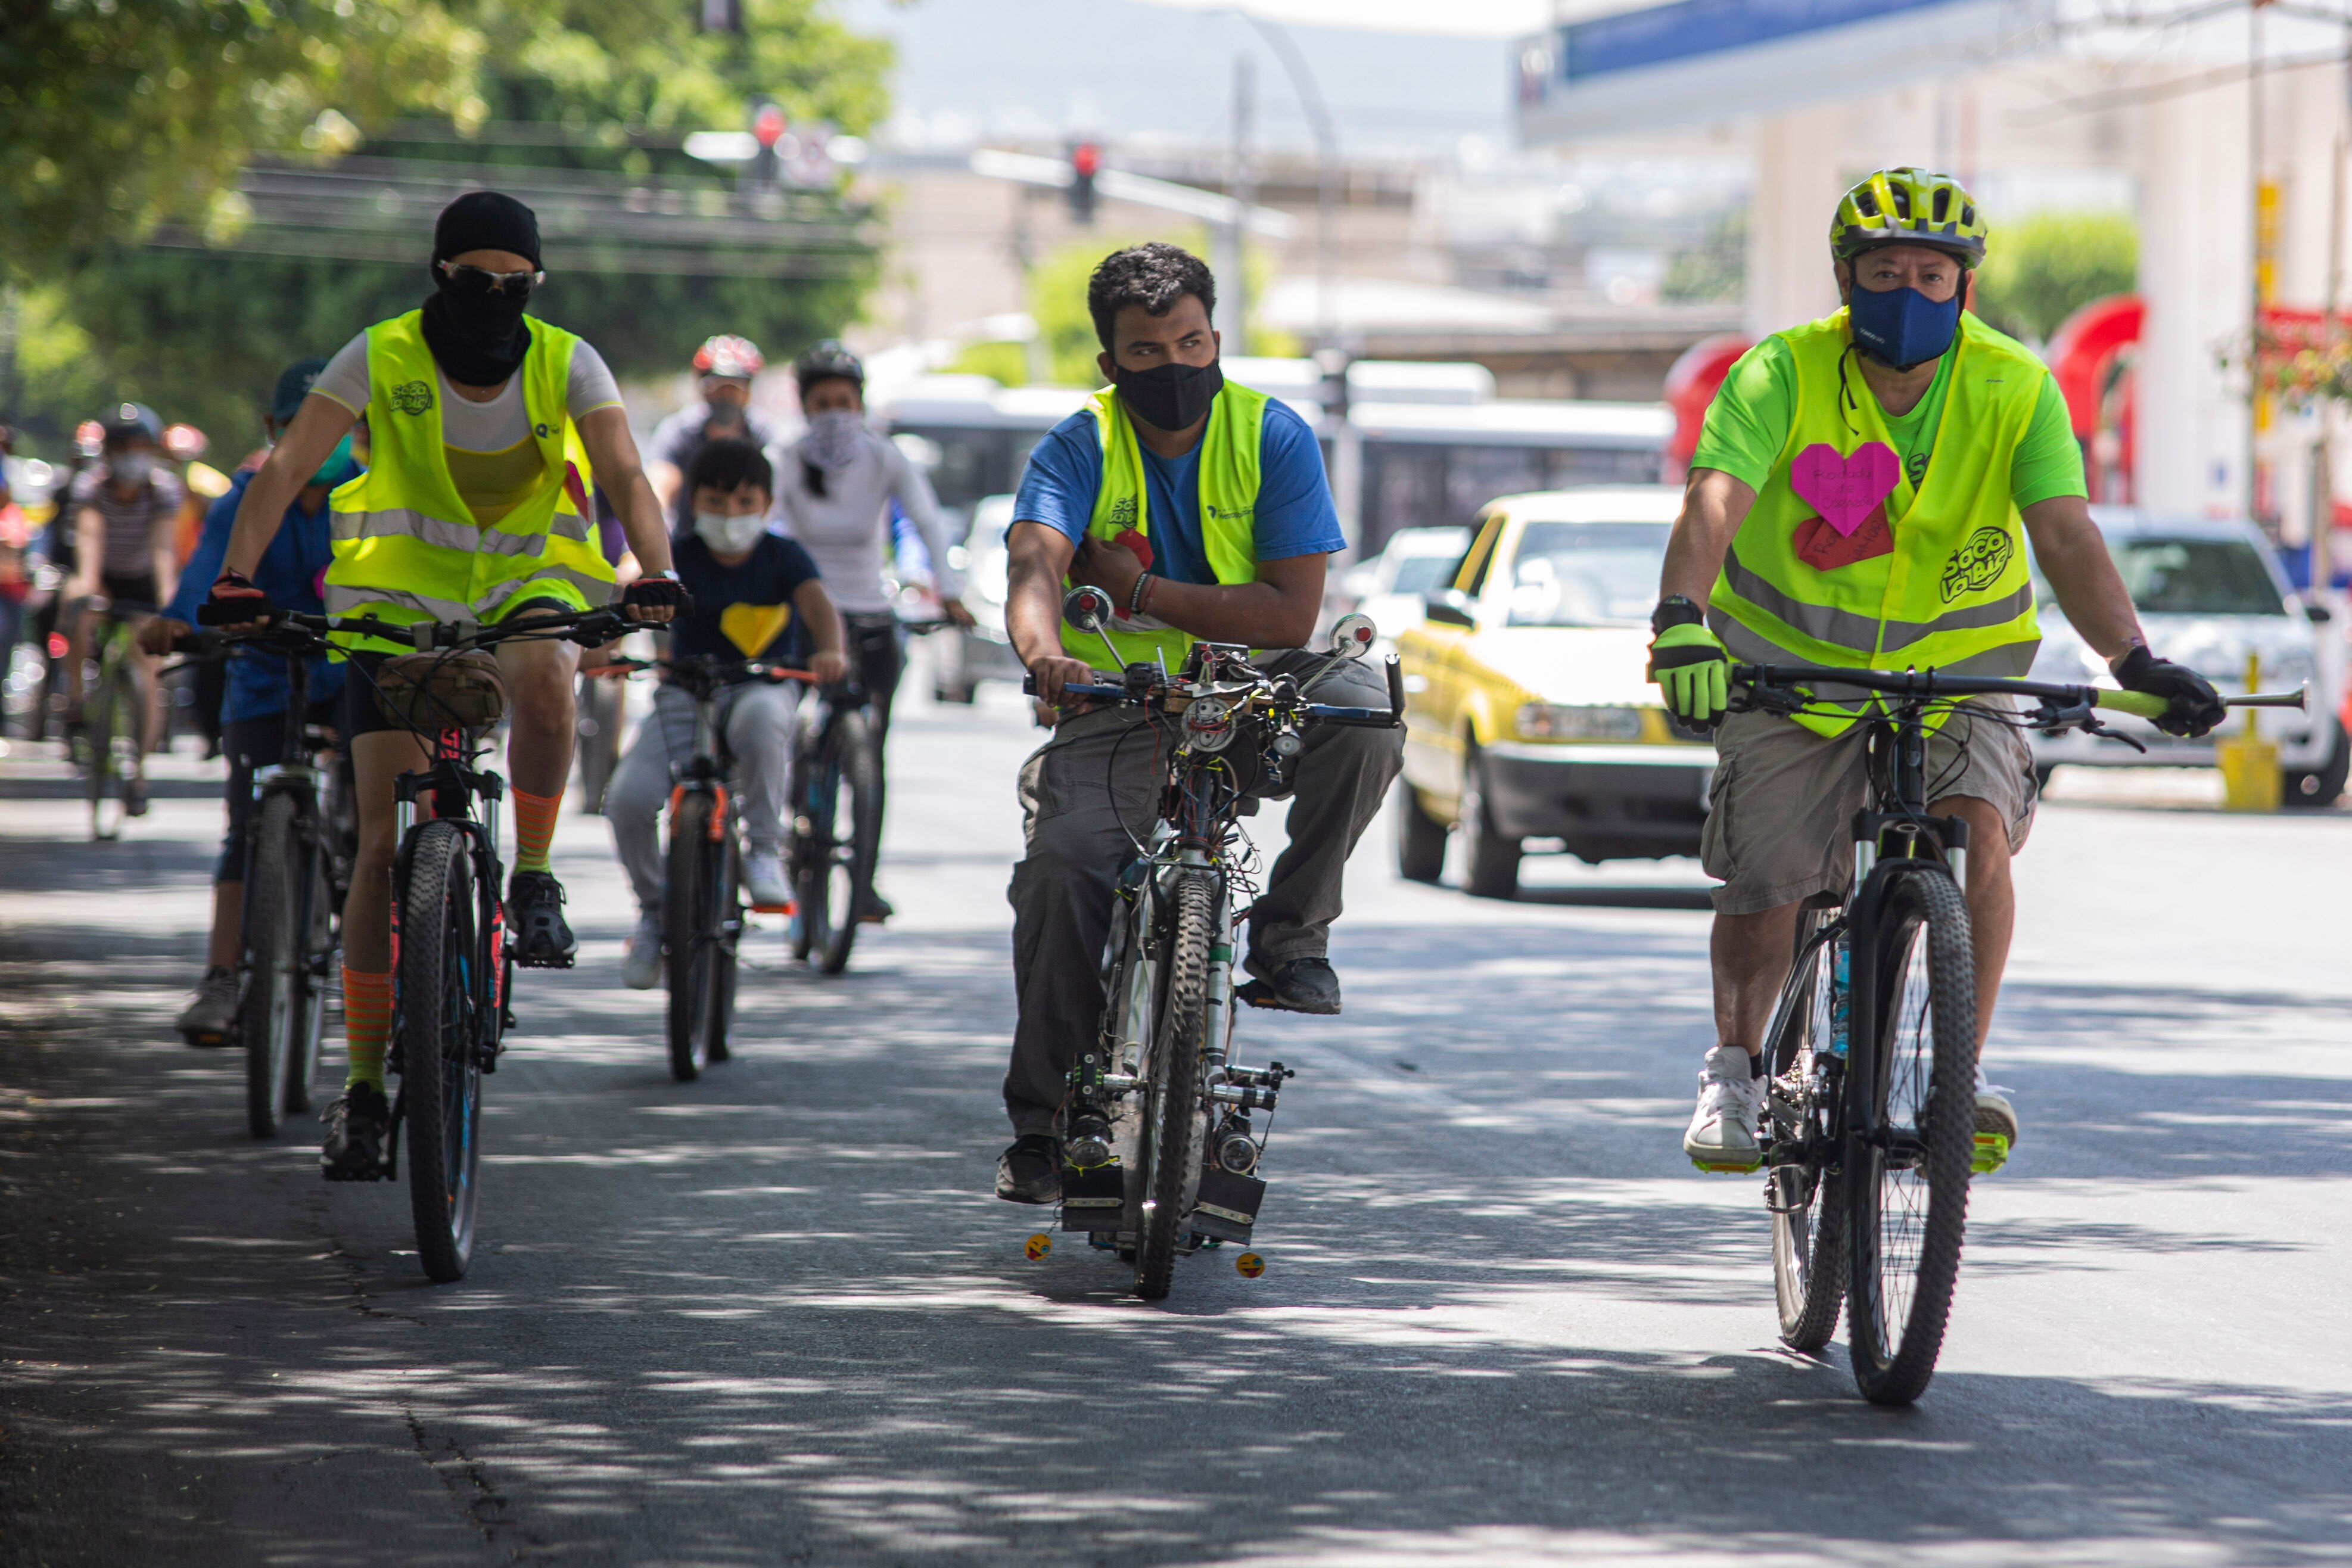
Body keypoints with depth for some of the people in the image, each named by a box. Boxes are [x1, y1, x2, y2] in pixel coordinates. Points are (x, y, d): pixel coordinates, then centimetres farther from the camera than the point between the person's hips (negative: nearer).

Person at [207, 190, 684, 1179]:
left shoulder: (564, 365, -8)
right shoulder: (381, 358, -12)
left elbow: (625, 473, -19)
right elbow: (285, 468, -17)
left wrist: (656, 573, -37)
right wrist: (237, 575, -32)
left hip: (529, 582, 0)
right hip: (399, 596, 0)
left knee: (541, 674, -38)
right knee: (386, 840, -8)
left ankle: (533, 878, -15)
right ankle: (364, 1082, -1)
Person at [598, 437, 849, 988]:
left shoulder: (783, 557, -2)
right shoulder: (681, 556, -2)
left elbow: (817, 603, -20)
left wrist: (829, 651, -43)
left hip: (762, 688, -1)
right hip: (684, 696, 1)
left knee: (762, 714, -41)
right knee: (628, 797, -22)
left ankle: (764, 851, -21)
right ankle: (653, 911, 5)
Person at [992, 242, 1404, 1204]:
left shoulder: (1274, 439, -7)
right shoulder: (1078, 451, -7)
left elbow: (1292, 614, -14)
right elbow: (1034, 568, -27)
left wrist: (1139, 591, -18)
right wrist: (1047, 653, -51)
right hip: (1117, 704, 0)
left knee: (1361, 709, -31)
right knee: (1062, 865, -24)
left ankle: (1291, 932, -11)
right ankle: (1042, 1125, -9)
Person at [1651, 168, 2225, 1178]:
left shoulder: (2015, 390, -14)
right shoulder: (1783, 375, -18)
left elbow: (2066, 535, -24)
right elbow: (1714, 502, -32)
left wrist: (2134, 659, -40)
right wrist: (1681, 621, -51)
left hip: (1956, 668, 0)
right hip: (1792, 665, 0)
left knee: (1979, 831, -24)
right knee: (1763, 891, -2)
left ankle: (1965, 1068, -10)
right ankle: (1735, 1068, 25)